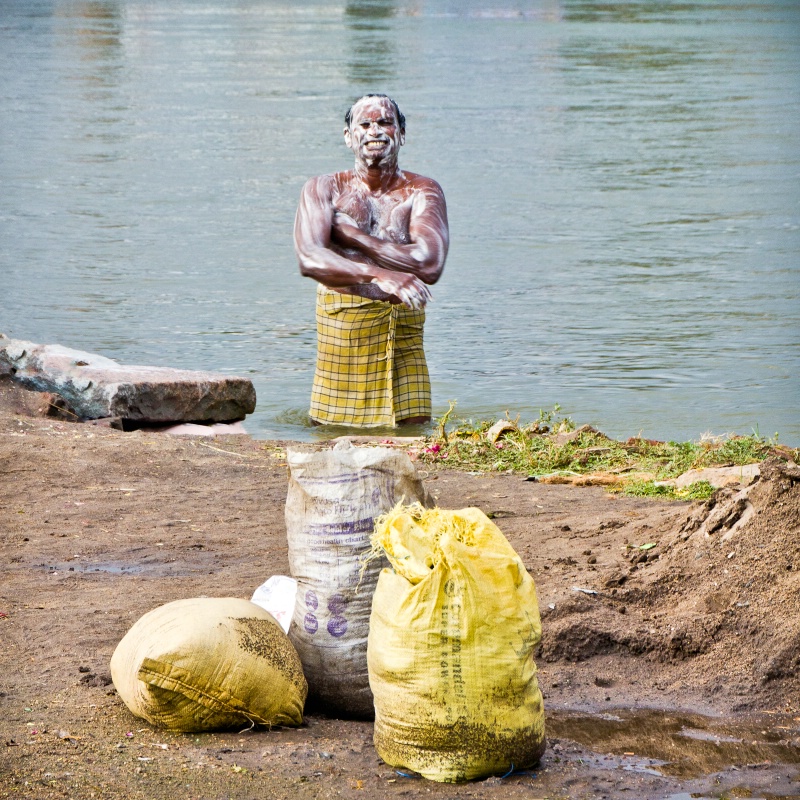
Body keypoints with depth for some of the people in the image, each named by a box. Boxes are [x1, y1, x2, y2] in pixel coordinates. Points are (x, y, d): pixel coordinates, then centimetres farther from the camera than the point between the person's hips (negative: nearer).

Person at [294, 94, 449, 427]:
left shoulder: (421, 192, 3)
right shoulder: (324, 189, 3)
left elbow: (428, 265, -15)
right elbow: (310, 259, -16)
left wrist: (351, 234, -10)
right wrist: (378, 275, -31)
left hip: (402, 336, 0)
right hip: (339, 333, 0)